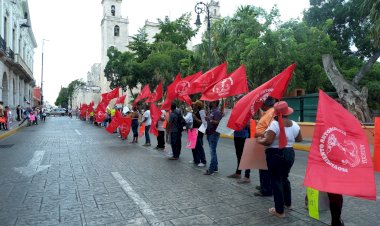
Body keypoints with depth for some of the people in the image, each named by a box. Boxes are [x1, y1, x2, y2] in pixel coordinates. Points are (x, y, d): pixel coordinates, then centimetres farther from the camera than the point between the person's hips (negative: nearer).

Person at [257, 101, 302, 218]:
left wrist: (259, 140, -4)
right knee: (284, 178, 25)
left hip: (275, 155, -6)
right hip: (289, 153, 7)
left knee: (276, 180, 4)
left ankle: (279, 211, 10)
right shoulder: (294, 124, 1)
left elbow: (268, 141, -23)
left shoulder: (274, 124, -18)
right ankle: (288, 203, 41)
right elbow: (299, 139, 13)